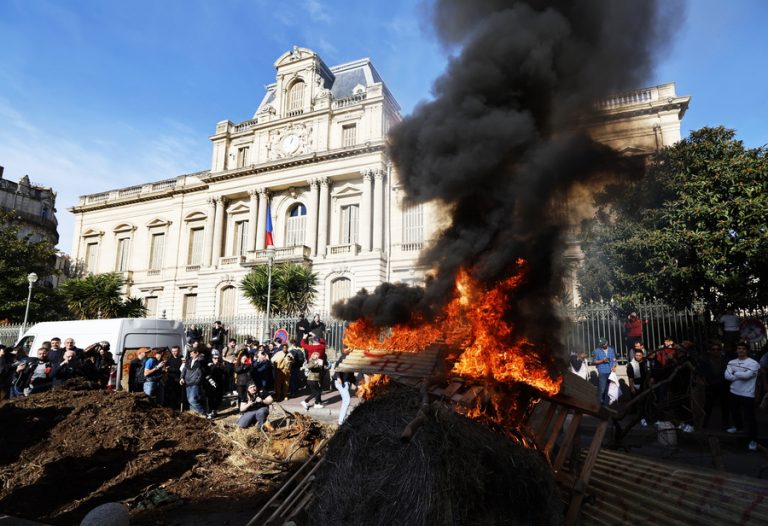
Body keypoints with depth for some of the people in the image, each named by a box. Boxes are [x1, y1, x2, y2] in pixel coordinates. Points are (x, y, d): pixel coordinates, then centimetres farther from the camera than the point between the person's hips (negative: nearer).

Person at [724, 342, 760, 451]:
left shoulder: (753, 363, -12)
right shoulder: (731, 362, 3)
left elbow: (747, 375, -25)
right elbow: (727, 376, -8)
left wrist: (735, 373, -8)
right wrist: (741, 376, -17)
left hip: (747, 394, -6)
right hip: (734, 392, 6)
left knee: (749, 417, -4)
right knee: (734, 412, 24)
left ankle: (753, 439, 5)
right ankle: (739, 426, 48)